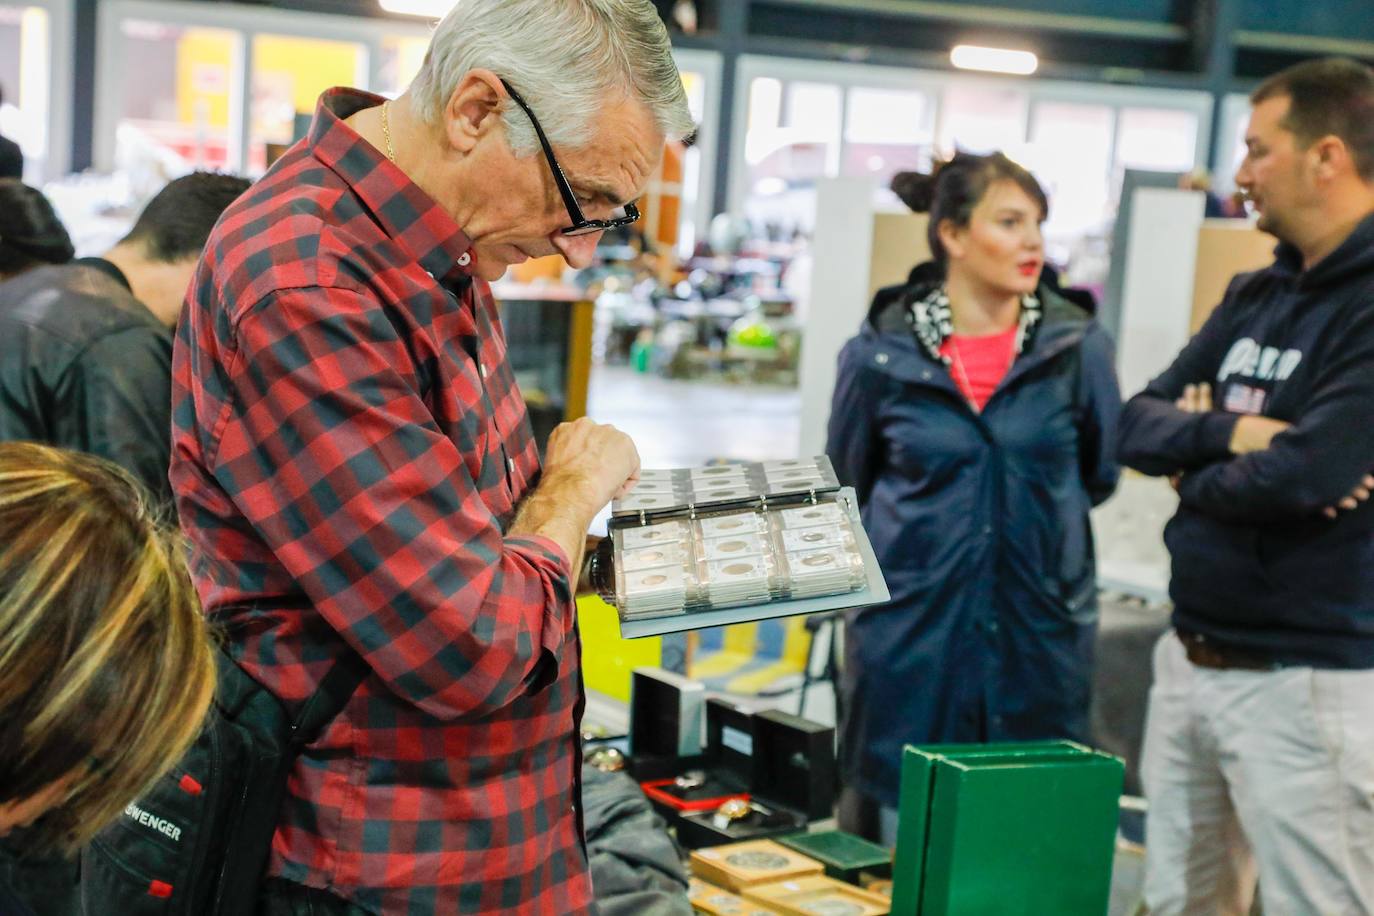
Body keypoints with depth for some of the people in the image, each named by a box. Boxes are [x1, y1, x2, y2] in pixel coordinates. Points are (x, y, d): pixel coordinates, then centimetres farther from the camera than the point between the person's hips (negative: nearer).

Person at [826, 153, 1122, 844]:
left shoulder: (1077, 346, -2)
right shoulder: (881, 353, -3)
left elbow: (1100, 474, 12)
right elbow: (849, 484, 13)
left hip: (1039, 636, 1)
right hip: (911, 635, 0)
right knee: (899, 834, 7)